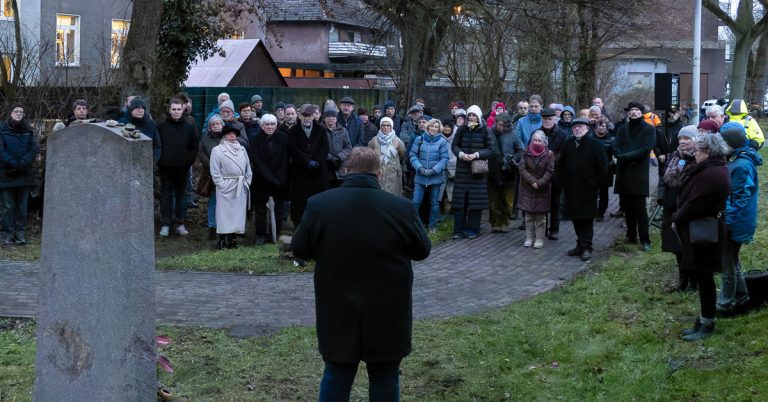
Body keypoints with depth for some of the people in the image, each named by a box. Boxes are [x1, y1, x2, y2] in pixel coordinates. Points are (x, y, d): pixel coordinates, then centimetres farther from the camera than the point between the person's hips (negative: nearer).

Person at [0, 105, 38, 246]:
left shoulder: (28, 131, 6)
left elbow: (34, 149, -1)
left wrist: (22, 164, -14)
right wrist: (13, 163, -17)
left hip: (24, 174, 2)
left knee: (22, 204, 6)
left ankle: (21, 234, 10)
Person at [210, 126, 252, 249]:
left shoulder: (242, 149, 15)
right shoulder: (217, 150, 0)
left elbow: (248, 168, 15)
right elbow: (215, 171, -4)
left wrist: (247, 182, 5)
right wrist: (222, 185, -11)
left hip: (241, 188, 5)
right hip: (226, 187, -5)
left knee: (238, 212, 4)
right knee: (224, 212, -4)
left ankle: (231, 238, 10)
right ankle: (222, 238, 0)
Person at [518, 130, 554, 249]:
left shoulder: (549, 154, -5)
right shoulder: (526, 153, 1)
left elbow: (550, 172, -8)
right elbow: (522, 168, -5)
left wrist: (539, 183, -16)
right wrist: (532, 181, -14)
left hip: (543, 190, -2)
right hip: (527, 189, 2)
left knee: (541, 216, 1)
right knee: (529, 215, 6)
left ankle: (539, 239, 7)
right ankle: (529, 238, 13)